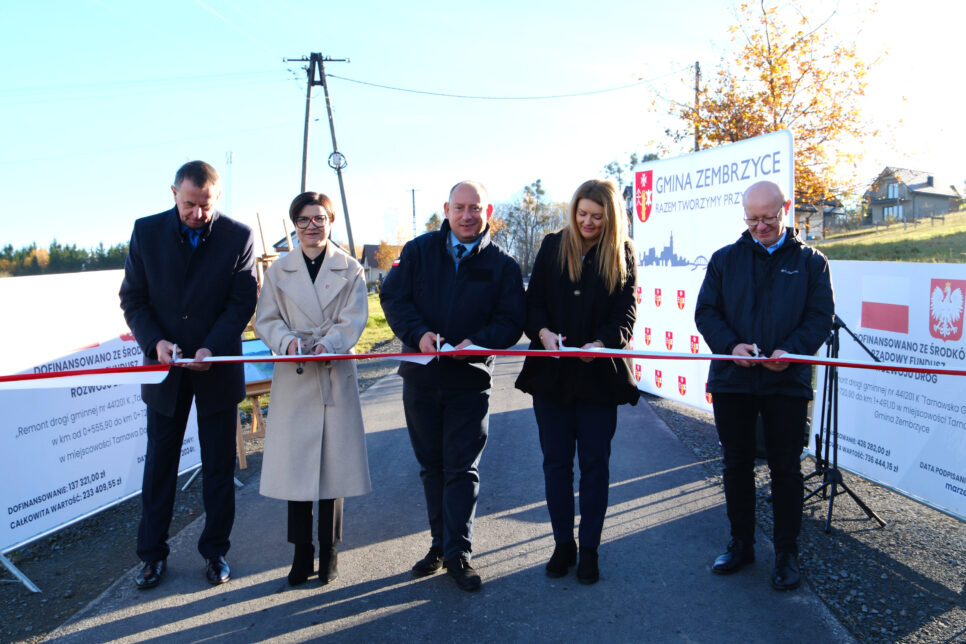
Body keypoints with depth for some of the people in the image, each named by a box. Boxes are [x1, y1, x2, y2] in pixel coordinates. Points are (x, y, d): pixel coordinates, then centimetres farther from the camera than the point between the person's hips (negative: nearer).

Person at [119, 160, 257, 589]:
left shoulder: (238, 236, -6)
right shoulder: (146, 231, -1)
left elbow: (242, 301, -7)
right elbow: (133, 298, 1)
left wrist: (212, 348, -19)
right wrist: (155, 341, -15)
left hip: (218, 367, -1)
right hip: (165, 367, 1)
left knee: (219, 465, 8)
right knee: (159, 463, 11)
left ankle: (215, 550, 24)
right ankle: (152, 553, 26)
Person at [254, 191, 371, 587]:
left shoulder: (350, 269, 5)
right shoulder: (279, 271, 9)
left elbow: (353, 320, -4)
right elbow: (266, 320, 4)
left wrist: (327, 343, -22)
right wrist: (288, 340, -17)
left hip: (335, 375, -1)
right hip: (293, 376, 1)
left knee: (334, 461, 4)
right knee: (295, 463, 2)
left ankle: (329, 551, 19)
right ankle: (302, 552, 16)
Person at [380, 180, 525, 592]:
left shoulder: (501, 264, 0)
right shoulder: (419, 250, 4)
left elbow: (511, 321, -4)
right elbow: (393, 297, -2)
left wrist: (477, 342, -23)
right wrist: (418, 333, -19)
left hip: (470, 381, -2)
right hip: (421, 376, 3)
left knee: (462, 468, 0)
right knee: (431, 465, 13)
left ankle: (457, 553, 9)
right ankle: (440, 543, 28)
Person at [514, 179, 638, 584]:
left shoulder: (622, 255, 1)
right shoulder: (552, 247, 3)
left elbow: (626, 315, -6)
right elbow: (533, 302, 2)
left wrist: (600, 343, -25)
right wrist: (543, 332, -20)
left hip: (599, 374, -1)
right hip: (551, 371, 1)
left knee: (594, 462, 6)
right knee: (556, 460, 8)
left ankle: (589, 548, 20)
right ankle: (563, 544, 23)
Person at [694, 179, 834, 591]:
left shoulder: (810, 261, 6)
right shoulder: (724, 259, 9)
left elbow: (821, 316, -1)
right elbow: (706, 312, 4)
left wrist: (793, 350, -19)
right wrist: (730, 345, -14)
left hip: (787, 383, -1)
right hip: (732, 378, 2)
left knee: (786, 467, 6)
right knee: (736, 464, 11)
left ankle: (786, 553, 20)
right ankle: (741, 544, 27)